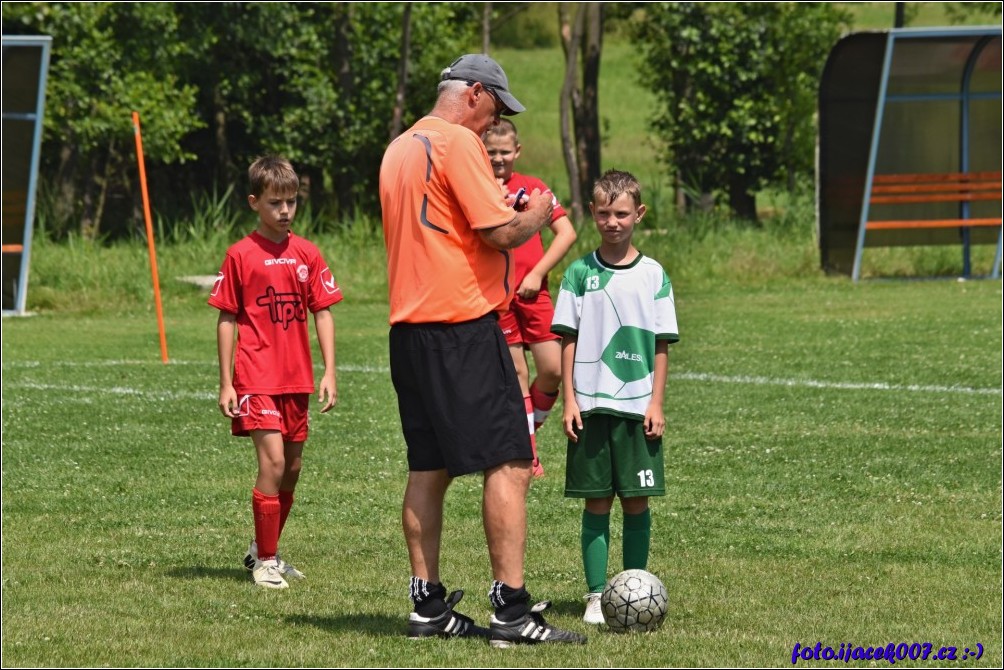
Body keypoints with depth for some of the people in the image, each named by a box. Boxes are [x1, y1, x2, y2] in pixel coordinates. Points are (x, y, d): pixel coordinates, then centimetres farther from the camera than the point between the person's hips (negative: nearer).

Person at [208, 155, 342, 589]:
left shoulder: (307, 255, 6)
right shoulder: (241, 255, -4)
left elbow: (323, 312, 8)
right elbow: (226, 319, -1)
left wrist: (329, 372, 0)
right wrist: (225, 384, -4)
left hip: (296, 380, 5)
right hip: (256, 378, -5)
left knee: (292, 468, 11)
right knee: (273, 461, -15)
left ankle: (264, 550, 29)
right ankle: (265, 560, -5)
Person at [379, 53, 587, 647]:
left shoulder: (399, 149, 17)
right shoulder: (458, 142, -11)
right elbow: (501, 232, -17)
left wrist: (503, 212, 22)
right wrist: (535, 215, 3)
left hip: (410, 327, 9)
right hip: (463, 325, -9)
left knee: (429, 469, 12)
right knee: (509, 464, -8)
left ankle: (428, 605, 13)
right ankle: (512, 611, -12)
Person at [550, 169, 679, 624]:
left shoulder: (652, 275, 4)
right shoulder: (579, 274, 3)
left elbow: (661, 345, 4)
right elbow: (568, 341, 3)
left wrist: (656, 404, -2)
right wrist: (569, 400, -3)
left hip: (638, 406, 0)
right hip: (591, 405, 0)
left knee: (636, 502, 2)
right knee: (597, 502, 1)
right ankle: (596, 596, 3)